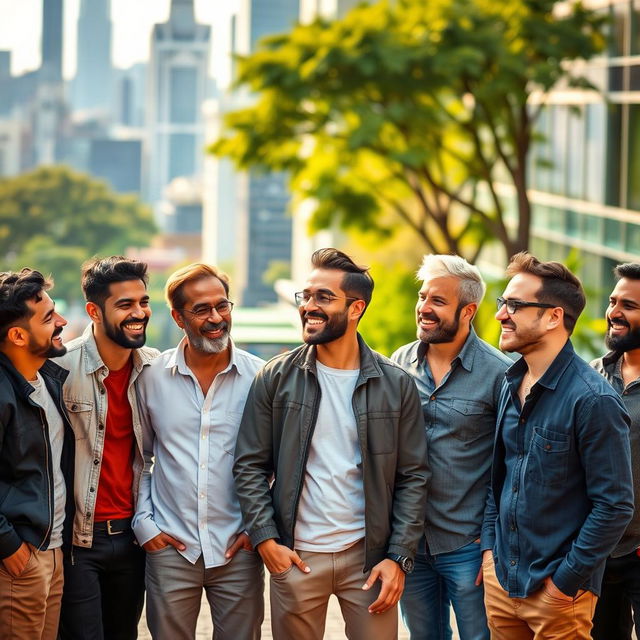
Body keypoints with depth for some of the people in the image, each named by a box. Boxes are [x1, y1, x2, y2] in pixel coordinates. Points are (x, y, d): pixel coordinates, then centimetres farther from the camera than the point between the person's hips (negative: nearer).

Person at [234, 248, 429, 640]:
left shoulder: (396, 385, 0)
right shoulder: (277, 378, 0)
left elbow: (413, 478, 1)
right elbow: (250, 466, 2)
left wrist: (399, 557, -6)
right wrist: (265, 539, -7)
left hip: (370, 557, 0)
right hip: (294, 556, 0)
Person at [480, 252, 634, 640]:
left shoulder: (594, 400, -17)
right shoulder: (512, 386, 6)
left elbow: (615, 506, -17)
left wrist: (565, 582, -15)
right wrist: (490, 546, 8)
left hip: (556, 592, -7)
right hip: (501, 577, 7)